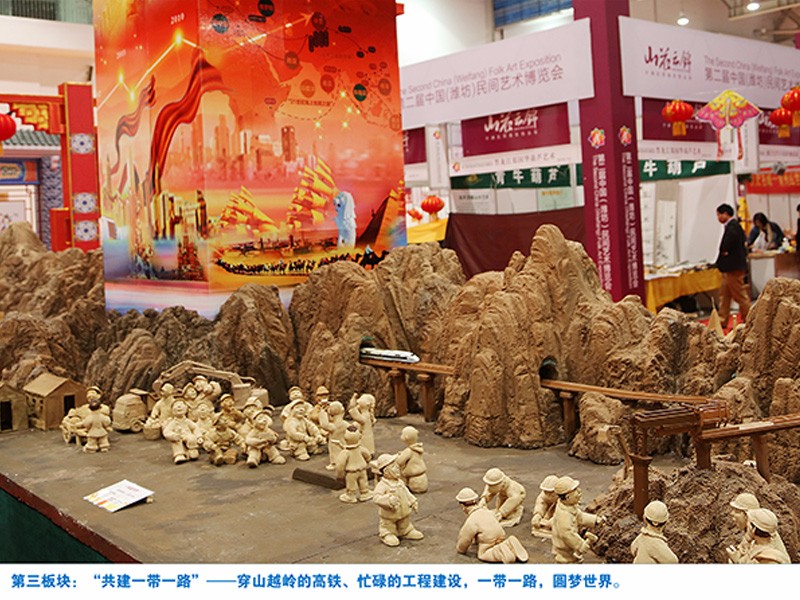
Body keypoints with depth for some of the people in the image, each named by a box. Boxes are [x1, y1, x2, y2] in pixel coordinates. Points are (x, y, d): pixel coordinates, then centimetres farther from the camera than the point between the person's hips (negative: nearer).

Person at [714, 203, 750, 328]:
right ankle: (722, 321, 17)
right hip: (730, 267, 11)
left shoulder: (732, 226, -16)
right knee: (724, 294, 12)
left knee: (740, 295, -3)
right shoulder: (735, 225, 15)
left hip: (734, 268, -11)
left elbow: (731, 236, -38)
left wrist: (725, 251, -20)